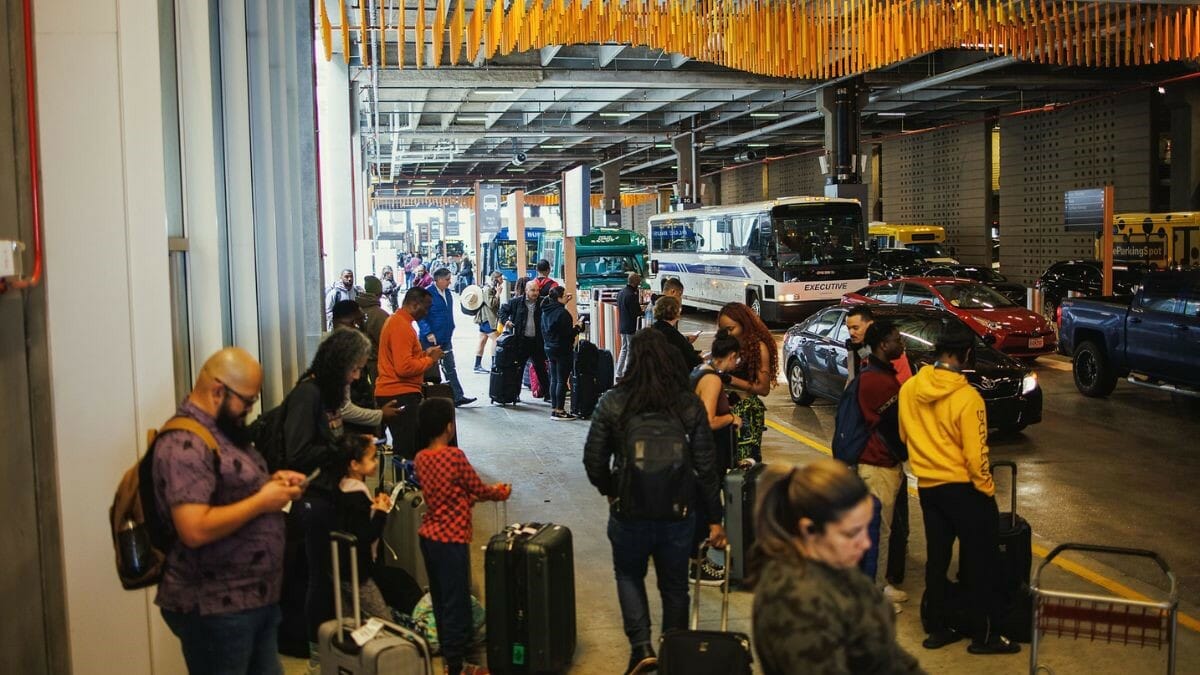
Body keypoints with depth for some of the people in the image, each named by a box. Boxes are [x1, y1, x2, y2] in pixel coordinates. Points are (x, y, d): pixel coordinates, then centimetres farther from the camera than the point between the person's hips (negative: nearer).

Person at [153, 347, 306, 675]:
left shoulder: (225, 429, 11)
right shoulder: (184, 444, -20)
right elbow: (195, 530, -29)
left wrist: (271, 482, 5)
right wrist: (262, 501, -20)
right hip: (215, 608, -9)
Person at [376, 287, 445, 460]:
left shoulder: (396, 320, 16)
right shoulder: (401, 326, -16)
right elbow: (404, 368, -24)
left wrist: (424, 353, 12)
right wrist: (430, 359, -11)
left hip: (391, 392, 10)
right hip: (400, 394, -10)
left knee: (404, 447, 11)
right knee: (406, 451, -9)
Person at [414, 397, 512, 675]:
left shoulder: (421, 457, 3)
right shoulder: (454, 455, -19)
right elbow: (478, 489, -7)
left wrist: (489, 490, 21)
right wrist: (501, 493, 13)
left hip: (428, 535, 8)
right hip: (451, 538, -8)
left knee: (439, 597, 18)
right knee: (456, 600, 2)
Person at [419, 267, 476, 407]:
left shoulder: (448, 293, 10)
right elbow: (421, 316, -17)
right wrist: (428, 333, -25)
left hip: (445, 339, 7)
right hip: (431, 340, -7)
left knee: (450, 369, 8)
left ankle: (457, 397, 10)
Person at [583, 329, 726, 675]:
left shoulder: (612, 402, -12)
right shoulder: (690, 405, -9)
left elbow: (593, 459, -7)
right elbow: (706, 467, -7)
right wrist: (714, 519, 2)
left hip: (629, 511, -1)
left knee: (629, 575, 24)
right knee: (674, 587, 19)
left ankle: (641, 646, 10)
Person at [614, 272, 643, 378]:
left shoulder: (621, 293, 8)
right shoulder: (631, 295, -21)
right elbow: (636, 313, -23)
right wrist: (642, 310, -2)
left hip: (622, 326, 9)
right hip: (631, 327, -9)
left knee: (624, 349, 18)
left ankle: (619, 374, 19)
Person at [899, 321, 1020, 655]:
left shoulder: (909, 389, -4)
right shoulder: (967, 397, -21)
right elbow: (975, 456, -18)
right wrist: (988, 490, -3)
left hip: (927, 487, 6)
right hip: (963, 489, -6)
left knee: (936, 559, 16)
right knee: (979, 563, 8)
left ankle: (937, 629, 24)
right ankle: (984, 636, 16)